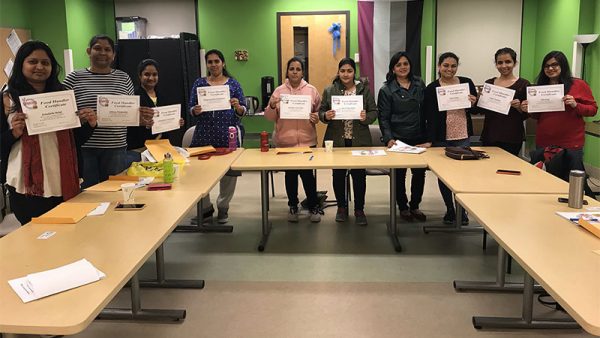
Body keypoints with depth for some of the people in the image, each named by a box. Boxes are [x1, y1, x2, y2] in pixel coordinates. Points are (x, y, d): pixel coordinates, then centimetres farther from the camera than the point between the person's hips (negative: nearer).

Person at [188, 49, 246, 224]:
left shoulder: (233, 84, 6)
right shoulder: (199, 83, 9)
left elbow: (243, 111, 5)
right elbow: (191, 108, 7)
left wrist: (238, 107, -17)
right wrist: (196, 111, -15)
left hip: (228, 134, -1)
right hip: (204, 133, 1)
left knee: (229, 171, 1)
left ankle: (223, 207, 19)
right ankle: (205, 206, 18)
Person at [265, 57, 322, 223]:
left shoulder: (312, 90, 2)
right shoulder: (279, 91, 3)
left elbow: (319, 111, 9)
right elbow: (269, 117, 4)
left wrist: (316, 117, -12)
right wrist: (272, 106, -16)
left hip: (307, 140, -1)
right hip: (285, 141, 1)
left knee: (307, 173, -1)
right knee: (290, 174, 10)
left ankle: (313, 206, 17)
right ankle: (293, 206, 26)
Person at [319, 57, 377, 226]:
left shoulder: (365, 89, 3)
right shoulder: (329, 90, 3)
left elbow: (374, 111, 4)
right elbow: (321, 112, 6)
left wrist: (366, 117, -16)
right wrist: (326, 116, -16)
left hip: (359, 141, 0)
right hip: (337, 141, 1)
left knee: (359, 175, 4)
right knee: (338, 175, 9)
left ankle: (359, 209, 20)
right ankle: (341, 207, 28)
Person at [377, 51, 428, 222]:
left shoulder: (420, 85, 7)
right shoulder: (386, 90, -2)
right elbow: (383, 118, -5)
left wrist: (428, 136, 1)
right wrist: (388, 138, -17)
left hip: (419, 138, 3)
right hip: (398, 139, -3)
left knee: (420, 172, 5)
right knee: (399, 174, 7)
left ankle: (415, 206, 25)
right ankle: (403, 207, 25)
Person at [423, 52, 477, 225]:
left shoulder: (467, 83, 4)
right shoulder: (431, 88, -3)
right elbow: (429, 117, -4)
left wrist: (473, 103, -10)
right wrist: (430, 140, -14)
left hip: (463, 137, 1)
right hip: (441, 138, -1)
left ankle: (462, 210, 21)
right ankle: (449, 209, 24)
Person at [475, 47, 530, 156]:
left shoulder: (523, 84, 1)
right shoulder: (489, 83, 10)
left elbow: (526, 115, 1)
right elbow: (481, 110, 15)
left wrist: (519, 107, -17)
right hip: (490, 135, 3)